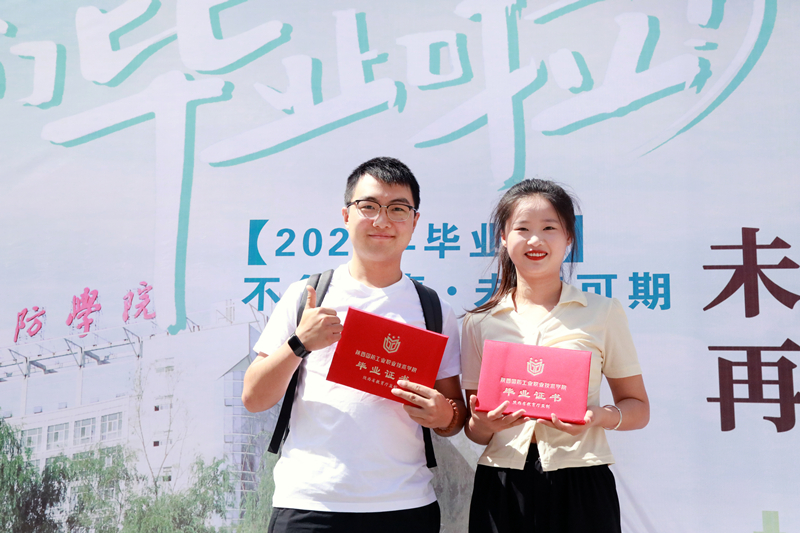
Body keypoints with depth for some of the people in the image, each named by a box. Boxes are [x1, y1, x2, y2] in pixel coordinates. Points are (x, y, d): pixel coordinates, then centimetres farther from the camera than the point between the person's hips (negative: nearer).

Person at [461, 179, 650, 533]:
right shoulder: (479, 322, 7)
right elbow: (474, 430, 10)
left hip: (580, 486, -1)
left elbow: (638, 408, 7)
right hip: (502, 487, 1)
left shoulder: (603, 313, 4)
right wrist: (484, 424, -13)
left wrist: (599, 417, -14)